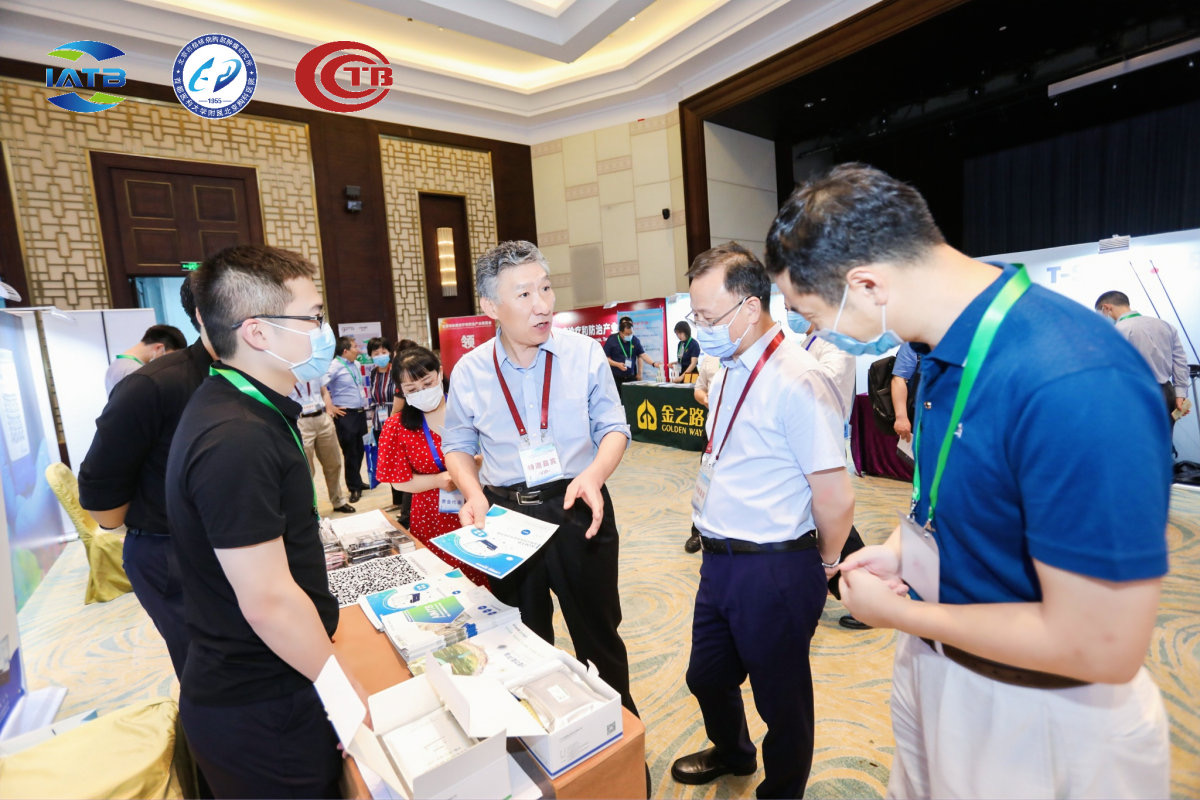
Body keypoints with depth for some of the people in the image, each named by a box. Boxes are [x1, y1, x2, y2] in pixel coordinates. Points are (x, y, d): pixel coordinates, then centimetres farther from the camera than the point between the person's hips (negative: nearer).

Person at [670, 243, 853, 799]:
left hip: (774, 571, -8)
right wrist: (716, 544, 15)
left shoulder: (797, 380, -22)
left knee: (781, 700, 17)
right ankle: (731, 754, 57)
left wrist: (825, 564, -4)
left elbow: (835, 501, -21)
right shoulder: (728, 373, 7)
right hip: (719, 562, 9)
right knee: (707, 677, 26)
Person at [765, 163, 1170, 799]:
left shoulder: (1077, 386, -33)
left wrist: (899, 614, -17)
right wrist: (899, 548, -3)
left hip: (1038, 715, -7)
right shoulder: (945, 345, -6)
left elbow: (1099, 647, -28)